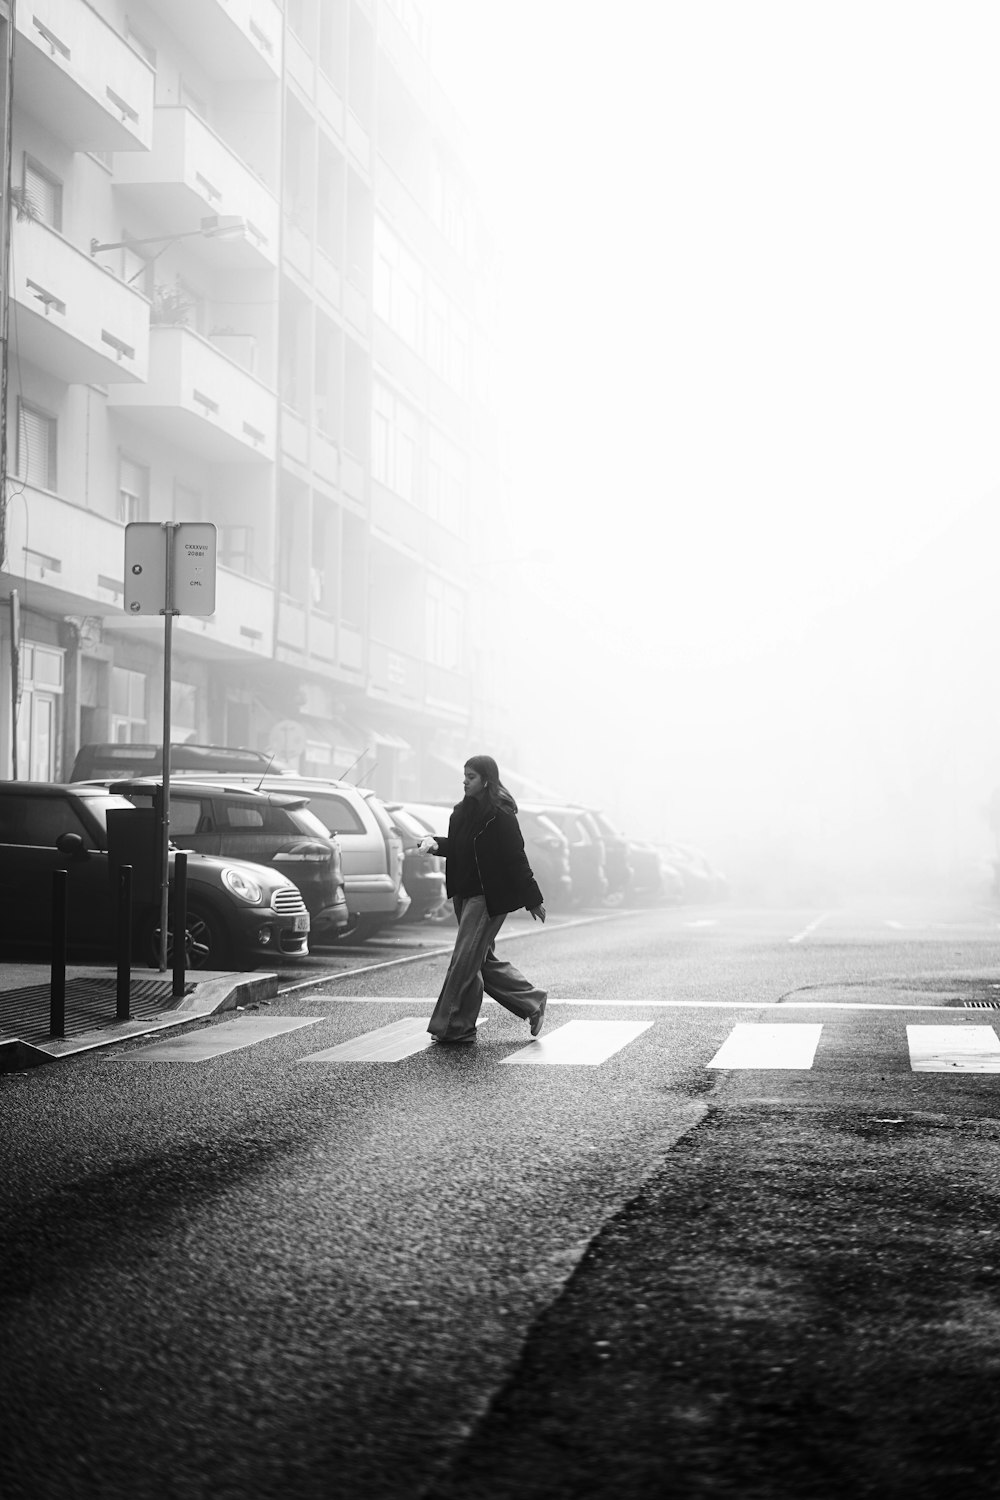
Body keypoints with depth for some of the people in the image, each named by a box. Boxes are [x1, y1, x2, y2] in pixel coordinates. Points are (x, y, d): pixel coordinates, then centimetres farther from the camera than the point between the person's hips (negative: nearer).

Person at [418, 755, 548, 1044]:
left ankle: (454, 1028, 1)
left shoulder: (500, 815, -14)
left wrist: (533, 899, -11)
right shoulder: (464, 811, 10)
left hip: (489, 897, -9)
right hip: (466, 894, 9)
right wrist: (435, 844, -1)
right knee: (482, 960, 13)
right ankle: (533, 1003, 25)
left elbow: (516, 858, -13)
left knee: (465, 960, -7)